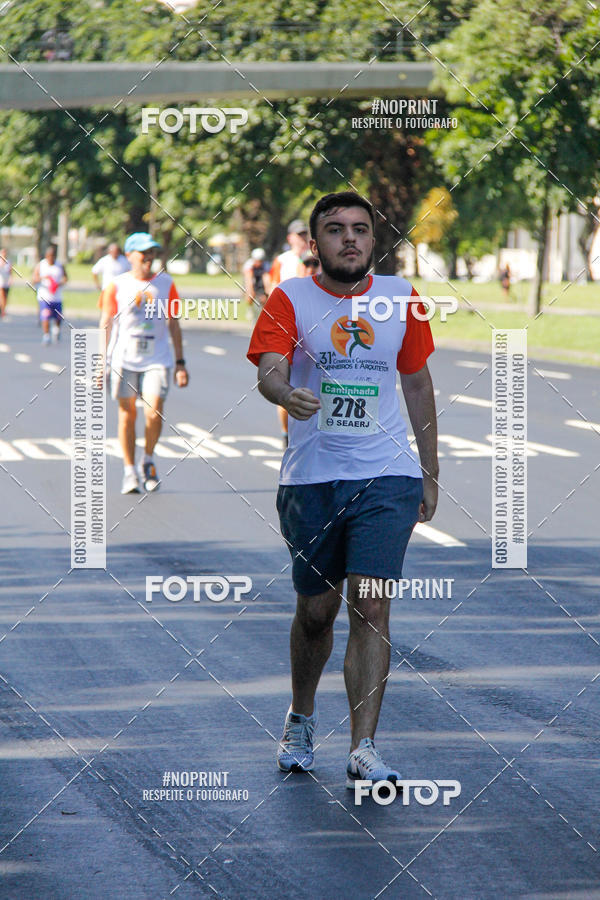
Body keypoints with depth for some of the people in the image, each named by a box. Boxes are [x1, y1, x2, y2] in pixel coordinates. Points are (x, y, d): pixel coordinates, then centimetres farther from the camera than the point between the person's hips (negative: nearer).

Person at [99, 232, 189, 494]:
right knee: (127, 413, 1)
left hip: (157, 359, 0)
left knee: (154, 412, -12)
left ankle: (148, 461, 12)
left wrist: (180, 362, 8)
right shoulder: (116, 286, 1)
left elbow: (173, 325, 11)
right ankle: (129, 471, 13)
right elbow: (106, 325, 4)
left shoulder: (165, 284, 6)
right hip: (124, 359, 0)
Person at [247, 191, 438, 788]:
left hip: (386, 476, 0)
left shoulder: (402, 299, 6)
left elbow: (418, 384, 16)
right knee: (316, 611, 10)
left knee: (371, 608, -13)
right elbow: (269, 370, -17)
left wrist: (430, 473, 17)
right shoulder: (289, 299, -2)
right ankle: (300, 718, 37)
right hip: (310, 478, 0)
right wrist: (288, 394, -41)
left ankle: (363, 750, -14)